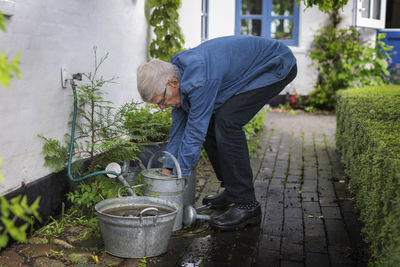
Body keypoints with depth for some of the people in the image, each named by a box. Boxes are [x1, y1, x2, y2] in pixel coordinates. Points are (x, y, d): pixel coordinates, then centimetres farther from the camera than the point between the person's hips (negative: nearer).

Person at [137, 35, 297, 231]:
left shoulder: (199, 79, -34)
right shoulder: (178, 73, -5)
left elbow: (195, 132, -30)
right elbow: (178, 127, 5)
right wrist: (167, 170, 6)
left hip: (276, 66, -9)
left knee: (227, 121, -24)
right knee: (208, 121, 3)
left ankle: (247, 205, -18)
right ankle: (232, 191, 16)